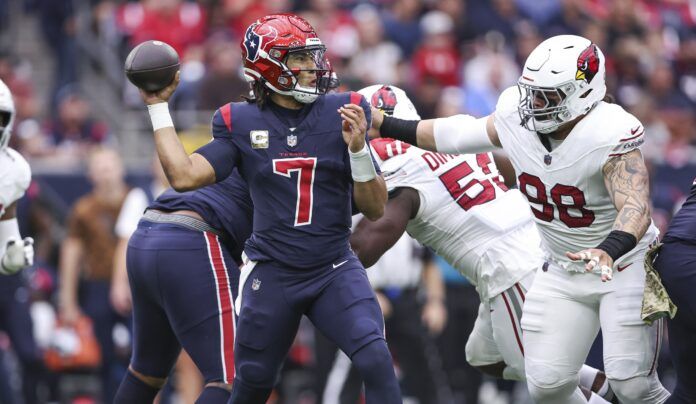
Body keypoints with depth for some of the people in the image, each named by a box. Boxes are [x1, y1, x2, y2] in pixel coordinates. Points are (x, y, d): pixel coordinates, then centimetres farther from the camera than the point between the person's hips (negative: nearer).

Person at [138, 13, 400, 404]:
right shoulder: (242, 123, -2)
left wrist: (358, 149, -20)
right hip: (271, 275, 1)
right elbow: (184, 176, -11)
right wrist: (158, 107, -5)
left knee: (377, 363, -20)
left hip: (334, 271, -1)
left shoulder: (342, 114, -4)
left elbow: (376, 209, -3)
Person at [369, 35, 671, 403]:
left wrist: (608, 252, -60)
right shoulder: (516, 117, -10)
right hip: (563, 272, 6)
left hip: (625, 266, -6)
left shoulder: (609, 135, -29)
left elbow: (635, 208, -41)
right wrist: (382, 125, 11)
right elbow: (460, 134, 7)